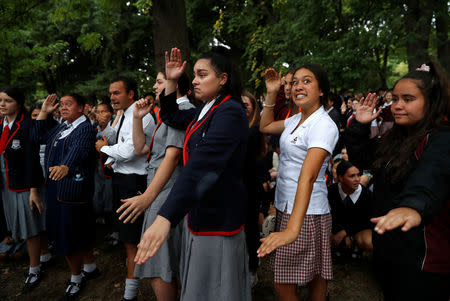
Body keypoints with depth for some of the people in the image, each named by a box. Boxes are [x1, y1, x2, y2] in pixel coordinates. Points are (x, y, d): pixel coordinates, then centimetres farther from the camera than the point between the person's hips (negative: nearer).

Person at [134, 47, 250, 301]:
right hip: (197, 211, 9)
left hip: (218, 216, -9)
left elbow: (201, 166, -33)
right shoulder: (206, 110, 9)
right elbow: (171, 116, 25)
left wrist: (165, 218, -41)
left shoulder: (230, 112, -20)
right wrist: (172, 81, 9)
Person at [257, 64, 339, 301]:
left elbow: (308, 176, -32)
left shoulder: (324, 126, -19)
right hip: (284, 207, 8)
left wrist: (292, 229, -40)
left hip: (306, 212, -8)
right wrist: (271, 93, 10)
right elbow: (265, 127, 22)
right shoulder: (297, 119, 8)